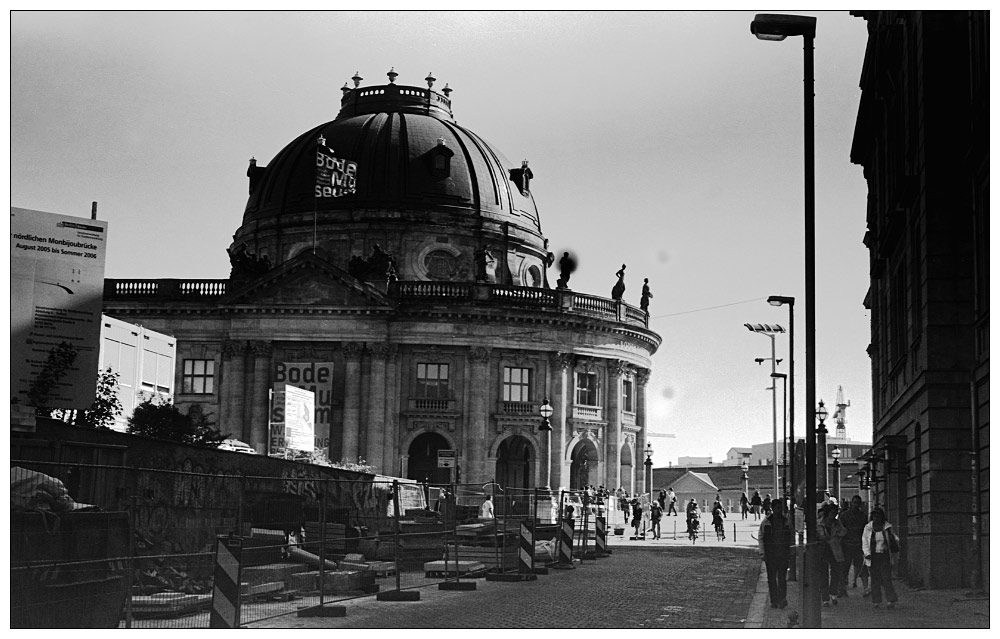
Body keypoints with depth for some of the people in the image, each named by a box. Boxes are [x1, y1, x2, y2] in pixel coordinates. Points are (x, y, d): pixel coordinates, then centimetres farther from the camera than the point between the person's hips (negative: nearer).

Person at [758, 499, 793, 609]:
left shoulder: (786, 521, 6)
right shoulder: (766, 522, 0)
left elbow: (791, 537, 15)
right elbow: (760, 537, 3)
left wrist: (789, 552, 9)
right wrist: (762, 553, -3)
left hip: (783, 554, 0)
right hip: (770, 554, 0)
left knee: (782, 578, -5)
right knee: (771, 578, 4)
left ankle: (782, 599, -3)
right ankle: (774, 601, 10)